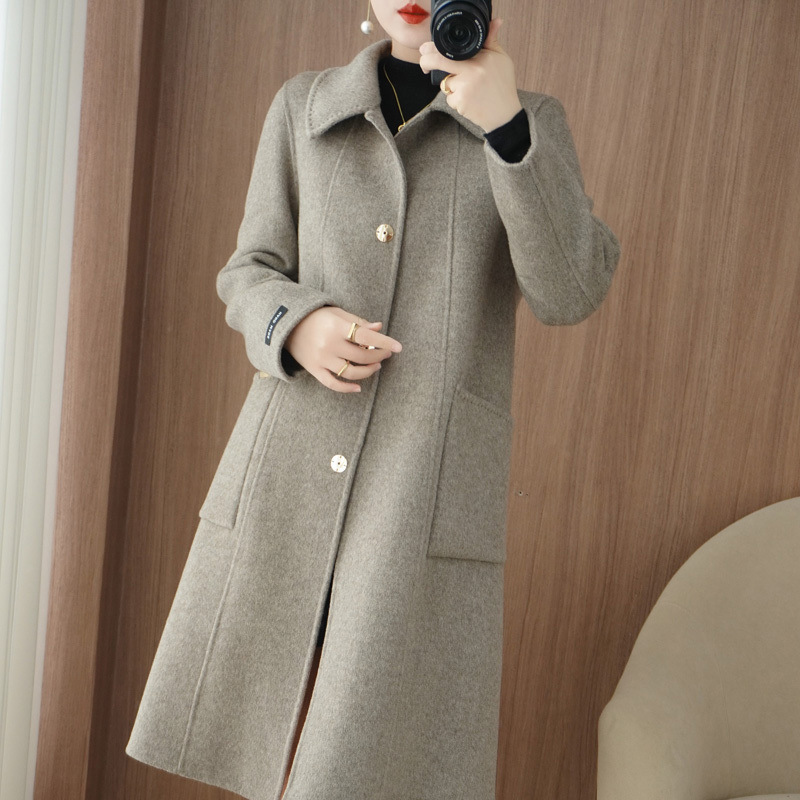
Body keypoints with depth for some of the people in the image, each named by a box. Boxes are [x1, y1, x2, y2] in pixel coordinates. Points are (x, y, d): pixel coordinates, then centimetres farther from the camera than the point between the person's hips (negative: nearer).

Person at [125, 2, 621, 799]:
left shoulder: (532, 121, 8)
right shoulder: (304, 106, 12)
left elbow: (570, 291, -6)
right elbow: (252, 279, 11)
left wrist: (505, 124, -18)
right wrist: (300, 329, -12)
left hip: (430, 484, -2)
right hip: (291, 471, 3)